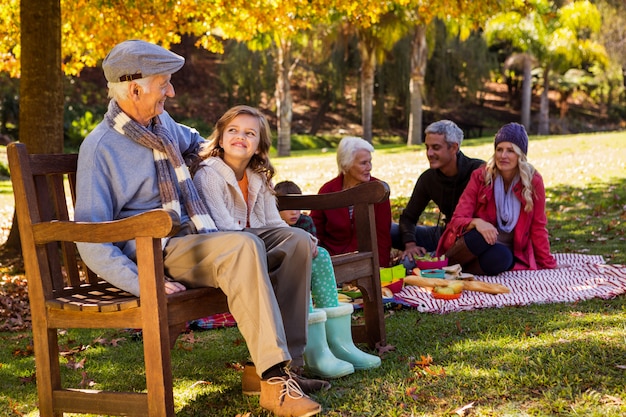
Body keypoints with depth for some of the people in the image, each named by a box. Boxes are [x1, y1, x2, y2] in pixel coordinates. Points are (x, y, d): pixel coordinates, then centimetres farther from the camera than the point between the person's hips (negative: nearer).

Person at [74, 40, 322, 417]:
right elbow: (92, 242, -13)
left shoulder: (163, 123, 13)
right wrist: (146, 285, -25)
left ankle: (284, 362, -14)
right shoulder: (99, 149, -9)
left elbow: (193, 141, 41)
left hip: (197, 240, 8)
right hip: (156, 252, -8)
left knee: (298, 243, -8)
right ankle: (274, 382, -35)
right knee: (245, 247, -34)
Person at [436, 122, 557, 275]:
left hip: (508, 251, 0)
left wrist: (548, 266, 6)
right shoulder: (480, 176, -6)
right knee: (482, 237, -37)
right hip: (480, 242, 0)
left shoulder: (533, 181, -5)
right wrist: (476, 222, -32)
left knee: (500, 258, -37)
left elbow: (538, 227, 4)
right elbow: (457, 220, -10)